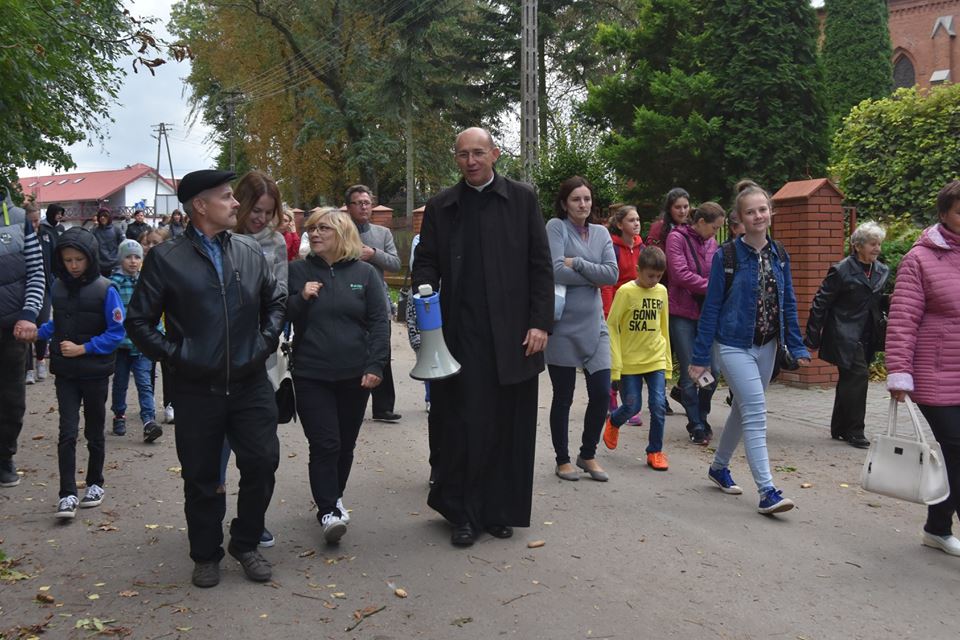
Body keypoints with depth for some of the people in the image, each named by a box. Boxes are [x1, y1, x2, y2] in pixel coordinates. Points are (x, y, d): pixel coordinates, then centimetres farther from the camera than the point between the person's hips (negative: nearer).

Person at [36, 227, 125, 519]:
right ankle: (67, 494, 1)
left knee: (94, 431, 12)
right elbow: (57, 323, 14)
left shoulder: (105, 290, -13)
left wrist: (82, 348, -18)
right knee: (67, 431, -4)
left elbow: (116, 332, -12)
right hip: (65, 372, 2)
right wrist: (37, 332, -1)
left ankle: (95, 484, 29)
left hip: (95, 371, -2)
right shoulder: (58, 286, 0)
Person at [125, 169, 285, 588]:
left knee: (262, 464, 4)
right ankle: (206, 555, 28)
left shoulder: (251, 252, 6)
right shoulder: (165, 258, -5)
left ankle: (246, 544, 26)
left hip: (251, 383, 3)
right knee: (201, 477, 8)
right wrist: (174, 355, -8)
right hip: (197, 389, -2)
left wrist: (267, 340, 5)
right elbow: (138, 321, -1)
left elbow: (275, 301, 19)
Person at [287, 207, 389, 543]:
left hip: (355, 375, 1)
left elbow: (379, 321, 0)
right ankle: (329, 510, 0)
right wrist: (301, 298, -14)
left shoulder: (365, 272, 2)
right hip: (311, 375, -1)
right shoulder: (298, 271, 2)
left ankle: (333, 499, 32)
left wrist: (375, 365, -9)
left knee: (346, 444, 13)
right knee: (324, 444, -7)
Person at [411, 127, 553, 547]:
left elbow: (540, 265, 3)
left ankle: (503, 511, 20)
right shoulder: (440, 206, 10)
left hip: (513, 334, 0)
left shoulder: (522, 199, 6)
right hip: (461, 335, 0)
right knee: (464, 425, 1)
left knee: (510, 427, 6)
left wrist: (540, 322, -5)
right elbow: (425, 262, 9)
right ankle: (464, 514, 13)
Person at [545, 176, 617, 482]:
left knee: (601, 393, 2)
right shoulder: (556, 227, -4)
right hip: (562, 327, -4)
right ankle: (562, 459, 23)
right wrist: (593, 277, -8)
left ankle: (588, 455, 23)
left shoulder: (601, 233, 10)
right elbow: (556, 271, -18)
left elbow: (613, 274, -4)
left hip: (594, 325, 4)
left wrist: (576, 264, -12)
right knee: (563, 397, 7)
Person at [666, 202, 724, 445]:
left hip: (707, 314, 5)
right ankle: (696, 427, 14)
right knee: (690, 375, 1)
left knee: (713, 371, 3)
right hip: (682, 314, -5)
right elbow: (680, 274, -16)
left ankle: (701, 419, 25)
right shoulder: (677, 238, -6)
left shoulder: (711, 243, 9)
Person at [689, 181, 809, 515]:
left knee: (743, 409, 17)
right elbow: (711, 306, -9)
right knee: (756, 413, -13)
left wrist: (796, 347, 3)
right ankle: (767, 492, -11)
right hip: (734, 345, -6)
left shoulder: (779, 255, 4)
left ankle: (719, 466, 36)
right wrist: (701, 356, -9)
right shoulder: (727, 256, -11)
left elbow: (788, 304, 9)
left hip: (767, 346, 6)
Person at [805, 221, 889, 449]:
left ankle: (839, 429, 25)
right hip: (845, 335, -7)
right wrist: (812, 338, -12)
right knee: (858, 375, -14)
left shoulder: (882, 271, 8)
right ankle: (854, 431, -4)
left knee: (849, 381, 14)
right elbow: (820, 303, -10)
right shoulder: (842, 270, -11)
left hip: (866, 337, 7)